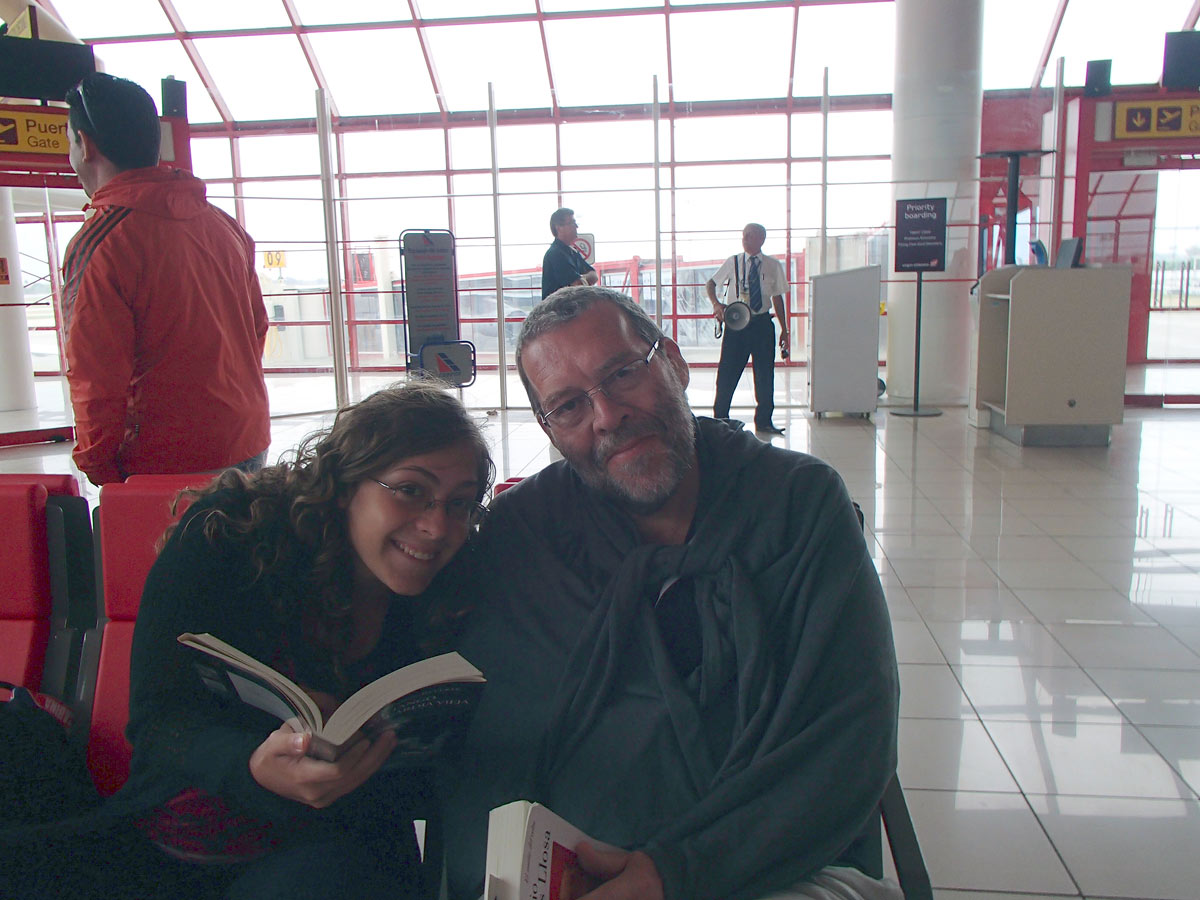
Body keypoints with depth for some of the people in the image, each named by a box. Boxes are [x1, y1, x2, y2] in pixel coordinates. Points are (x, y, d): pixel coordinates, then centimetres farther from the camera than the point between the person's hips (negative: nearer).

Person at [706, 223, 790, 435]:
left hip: (762, 324, 1)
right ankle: (720, 419, 15)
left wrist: (784, 330, 8)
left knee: (765, 374, 6)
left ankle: (764, 421, 19)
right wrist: (716, 303, -6)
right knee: (727, 372, 0)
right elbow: (710, 284, 14)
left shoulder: (773, 266, 4)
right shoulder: (732, 263, 2)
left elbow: (778, 298, 9)